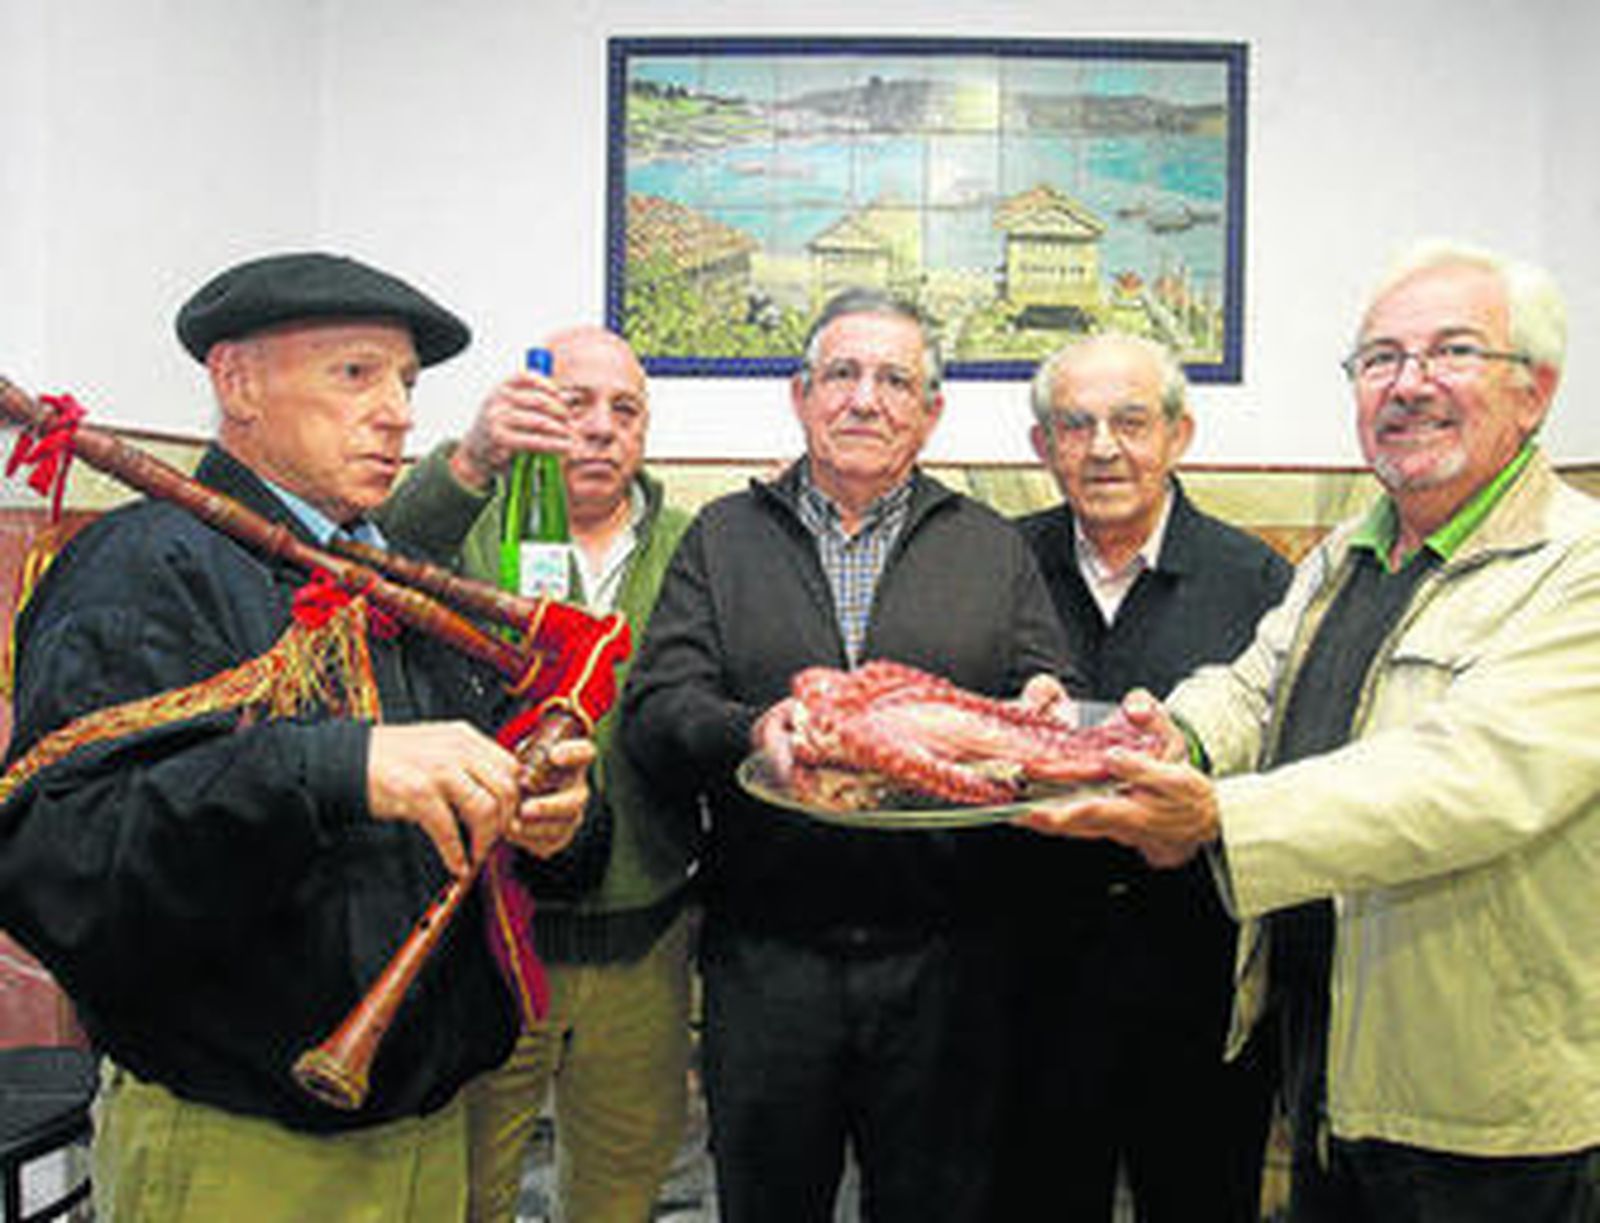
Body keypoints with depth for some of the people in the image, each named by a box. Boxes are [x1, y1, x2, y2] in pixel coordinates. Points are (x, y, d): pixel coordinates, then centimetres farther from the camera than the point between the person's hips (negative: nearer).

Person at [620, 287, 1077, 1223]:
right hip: (765, 959, 0)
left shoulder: (994, 548, 10)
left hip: (943, 964, 1)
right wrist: (752, 730, -24)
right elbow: (655, 714, -3)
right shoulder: (723, 538, 7)